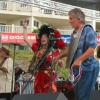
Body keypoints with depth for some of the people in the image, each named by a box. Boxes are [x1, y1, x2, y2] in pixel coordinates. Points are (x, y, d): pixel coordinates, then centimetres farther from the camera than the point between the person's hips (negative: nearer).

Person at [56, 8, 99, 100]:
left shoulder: (88, 30, -12)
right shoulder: (74, 33, 13)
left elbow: (92, 48, -22)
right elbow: (71, 49, 22)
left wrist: (79, 60, -29)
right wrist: (59, 57, 16)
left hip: (87, 68, -9)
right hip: (77, 68, 9)